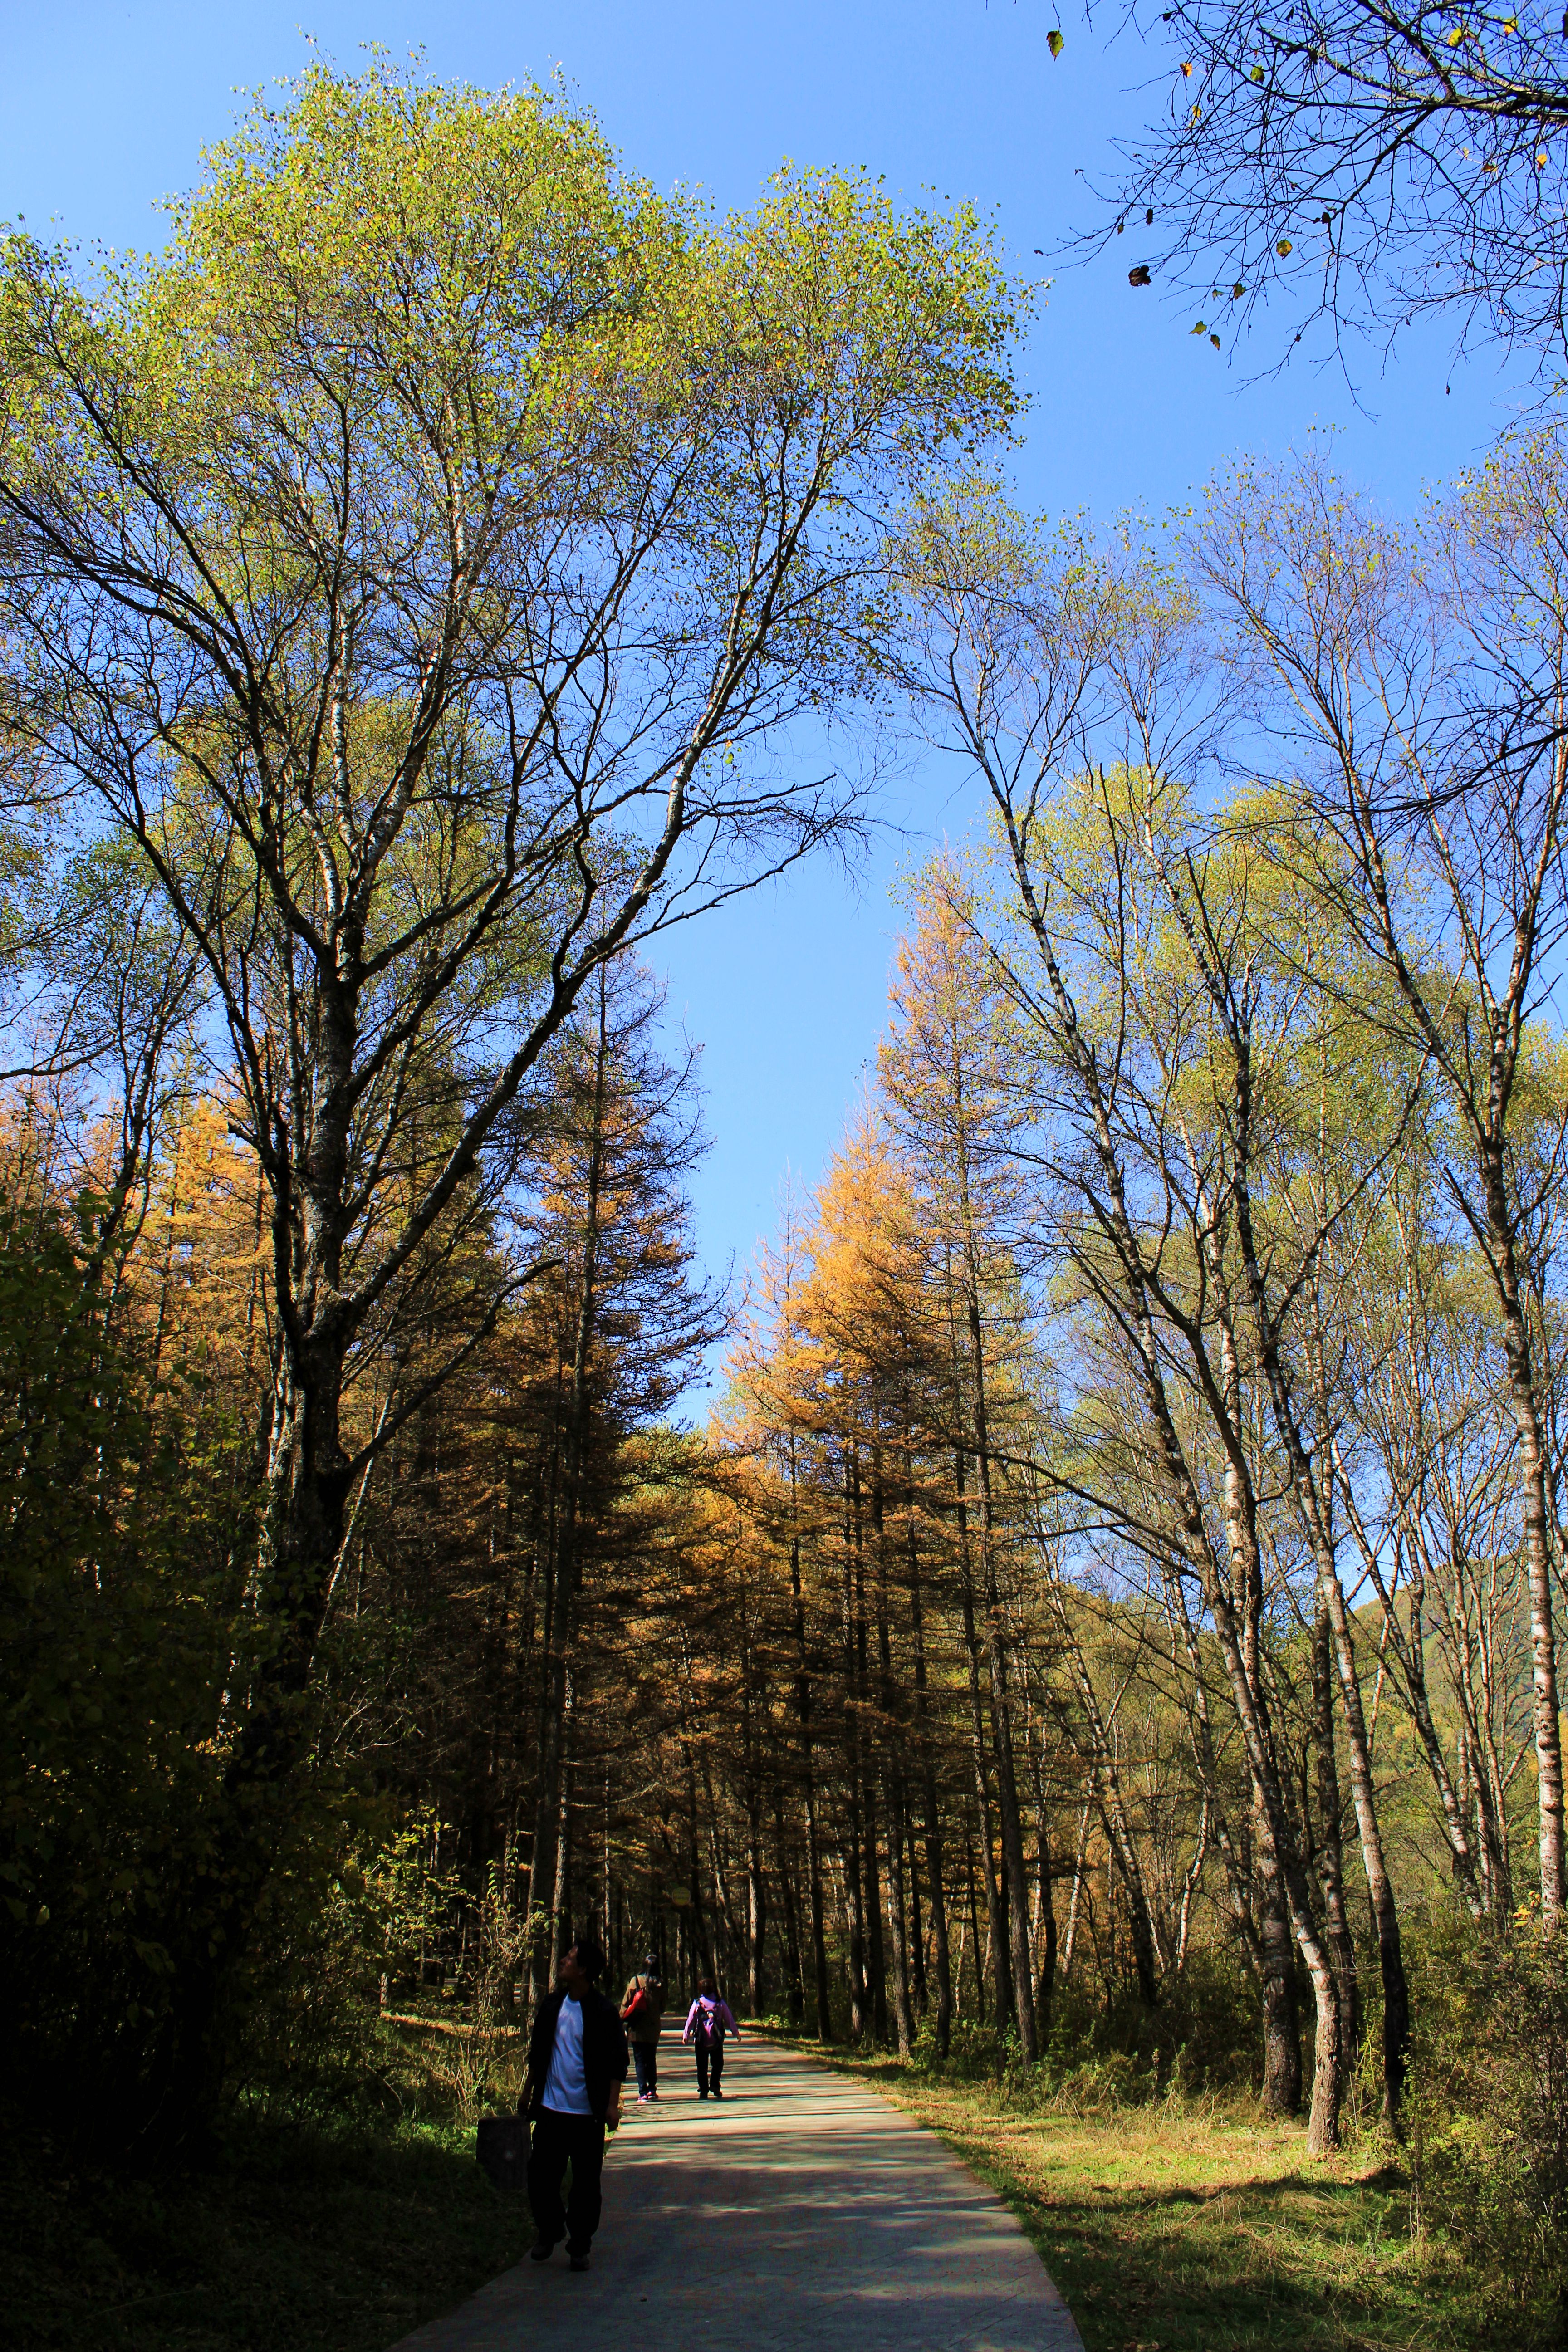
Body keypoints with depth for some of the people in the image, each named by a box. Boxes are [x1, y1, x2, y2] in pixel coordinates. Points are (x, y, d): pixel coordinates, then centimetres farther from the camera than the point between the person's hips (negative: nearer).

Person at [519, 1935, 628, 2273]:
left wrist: (612, 2105, -13)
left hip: (588, 2113, -4)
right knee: (540, 2174, 6)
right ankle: (549, 2232, 29)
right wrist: (527, 2091, 18)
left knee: (586, 2182, 4)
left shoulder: (603, 2011, -10)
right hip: (551, 2108, 4)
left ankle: (580, 2246, 19)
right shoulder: (551, 2004, 5)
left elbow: (616, 2061, -8)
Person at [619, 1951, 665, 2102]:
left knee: (640, 2060, 0)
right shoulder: (660, 1985, -2)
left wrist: (621, 2021, 5)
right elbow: (662, 2008, 6)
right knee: (651, 2059, 17)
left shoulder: (636, 1981, -7)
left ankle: (643, 2093, -7)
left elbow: (625, 2004, -5)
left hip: (637, 2029, -3)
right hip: (654, 2029, 3)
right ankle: (652, 2090, 21)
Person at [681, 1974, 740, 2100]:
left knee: (702, 2066, 8)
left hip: (701, 2040, -1)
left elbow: (690, 2020, 0)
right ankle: (715, 2084, 0)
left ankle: (703, 2090, 3)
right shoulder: (720, 2003, -1)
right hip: (717, 2040, 1)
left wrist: (686, 2035, 11)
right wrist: (736, 2033, 15)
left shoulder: (697, 2004, -3)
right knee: (718, 2063, 16)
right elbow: (729, 2019, 5)